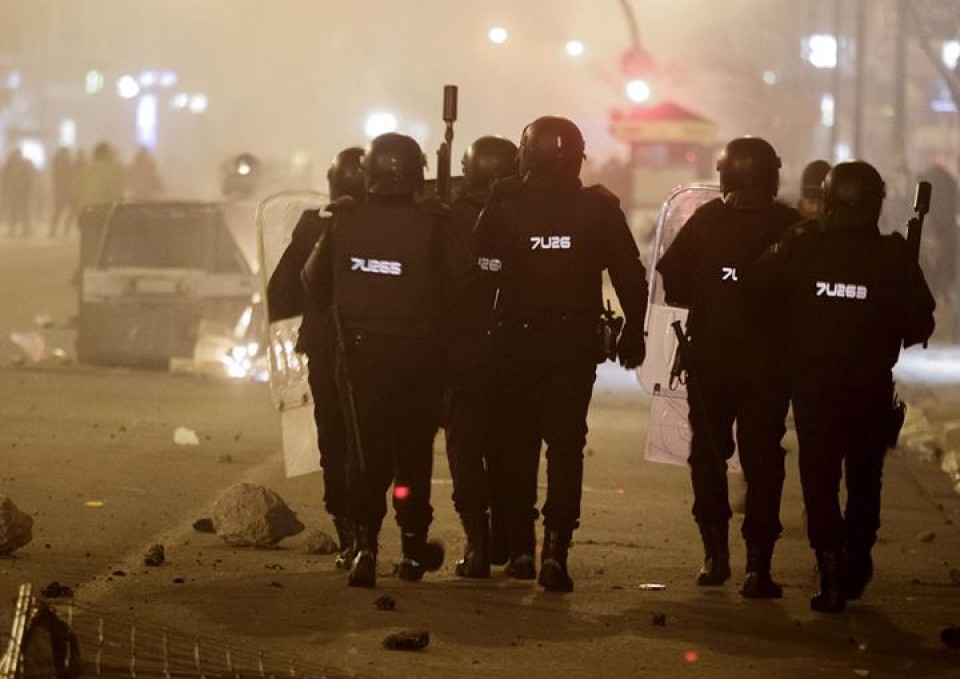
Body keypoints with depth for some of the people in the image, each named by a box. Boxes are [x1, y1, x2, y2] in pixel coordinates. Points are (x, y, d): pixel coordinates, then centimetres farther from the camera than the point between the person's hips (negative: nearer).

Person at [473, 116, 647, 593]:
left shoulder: (503, 203, -5)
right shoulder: (598, 208, -2)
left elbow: (481, 267, -5)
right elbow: (630, 276, 1)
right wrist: (633, 333, 10)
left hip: (517, 338, 0)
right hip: (576, 340, 0)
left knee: (519, 441, 13)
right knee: (565, 442, 1)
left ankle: (521, 548, 15)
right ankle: (555, 549, -12)